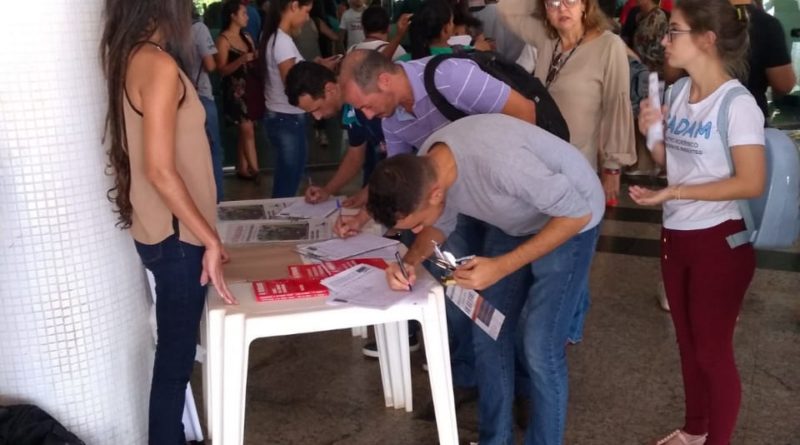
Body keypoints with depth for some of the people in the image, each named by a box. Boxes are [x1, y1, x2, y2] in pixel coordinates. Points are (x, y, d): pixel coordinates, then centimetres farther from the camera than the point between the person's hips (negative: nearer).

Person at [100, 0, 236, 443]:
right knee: (175, 356, 4)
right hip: (175, 237, -9)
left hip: (161, 231, 9)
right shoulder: (159, 66, -20)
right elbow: (159, 170, -24)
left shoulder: (127, 57, 7)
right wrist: (209, 238, -16)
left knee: (176, 349, 20)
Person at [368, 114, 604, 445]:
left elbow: (576, 213, -31)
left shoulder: (498, 160, -41)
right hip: (514, 220, 7)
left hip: (569, 219, -6)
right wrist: (411, 260, -18)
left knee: (540, 346, -10)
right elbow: (441, 223, 2)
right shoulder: (424, 167, -17)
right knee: (487, 333, 6)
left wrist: (501, 266, -34)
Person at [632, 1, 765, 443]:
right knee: (687, 342, 20)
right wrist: (652, 135, -6)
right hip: (676, 236, 7)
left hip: (719, 241, -7)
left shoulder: (737, 104, -17)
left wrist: (674, 193, -24)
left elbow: (751, 183, -21)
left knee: (712, 350, 7)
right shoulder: (679, 92, 4)